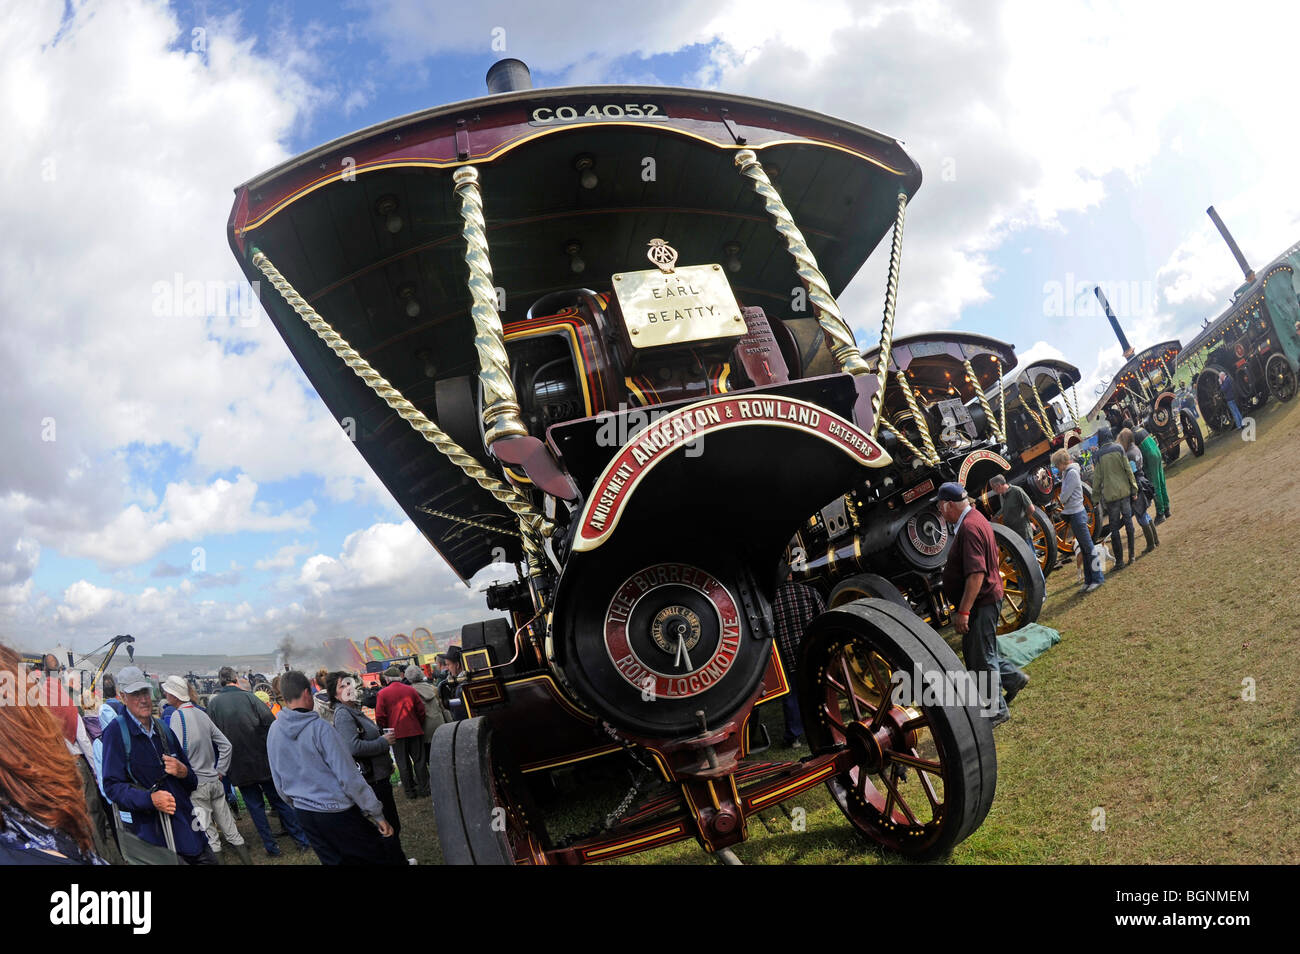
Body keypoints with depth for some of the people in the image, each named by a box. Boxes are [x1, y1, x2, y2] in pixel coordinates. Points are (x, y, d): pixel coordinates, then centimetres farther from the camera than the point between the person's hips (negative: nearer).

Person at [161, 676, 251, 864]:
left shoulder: (177, 716, -12)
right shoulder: (201, 713, 7)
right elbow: (225, 745, 10)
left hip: (196, 784, -6)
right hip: (214, 781, 6)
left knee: (208, 835, 2)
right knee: (228, 826, 13)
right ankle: (246, 859, 17)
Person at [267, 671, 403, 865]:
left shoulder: (274, 731, 0)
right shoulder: (320, 727, -19)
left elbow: (279, 783, 12)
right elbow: (349, 778, -18)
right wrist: (377, 814, -12)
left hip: (305, 815, 7)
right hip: (338, 812, -7)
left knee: (333, 860, 17)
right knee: (383, 856, 4)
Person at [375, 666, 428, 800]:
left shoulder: (382, 693, -5)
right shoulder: (410, 690, 1)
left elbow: (380, 716, -6)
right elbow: (421, 710, 4)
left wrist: (386, 729, 9)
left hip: (396, 733, -1)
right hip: (415, 731, 2)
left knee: (403, 763, 8)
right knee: (419, 760, 11)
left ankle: (409, 790, 13)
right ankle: (424, 788, 14)